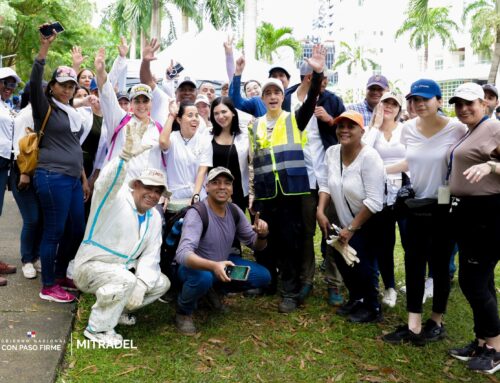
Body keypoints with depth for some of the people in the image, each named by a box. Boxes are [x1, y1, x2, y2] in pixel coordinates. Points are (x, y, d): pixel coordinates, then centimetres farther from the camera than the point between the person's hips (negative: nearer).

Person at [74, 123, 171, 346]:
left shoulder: (154, 217, 2)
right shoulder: (114, 199, -16)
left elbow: (151, 255, -3)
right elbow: (107, 183, -41)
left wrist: (141, 285, -20)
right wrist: (127, 154, -60)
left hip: (123, 269, 7)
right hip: (91, 267, -7)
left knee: (162, 283, 1)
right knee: (125, 280, -34)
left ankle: (115, 309, 16)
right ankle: (98, 328, -12)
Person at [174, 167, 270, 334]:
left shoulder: (234, 211, -6)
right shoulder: (196, 213, -26)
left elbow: (255, 244, 2)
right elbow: (182, 254, -39)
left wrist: (262, 234, -23)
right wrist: (213, 266, -56)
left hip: (222, 264, 7)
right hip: (195, 267, -6)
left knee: (263, 276, -7)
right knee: (203, 277, -40)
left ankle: (215, 290, 15)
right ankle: (183, 311, -6)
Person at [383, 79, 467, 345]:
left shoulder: (456, 129, -12)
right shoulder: (408, 129, 1)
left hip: (444, 207, -4)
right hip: (416, 205, 4)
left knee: (439, 265, 7)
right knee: (413, 264, 3)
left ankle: (436, 322, 25)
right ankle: (413, 325, 11)